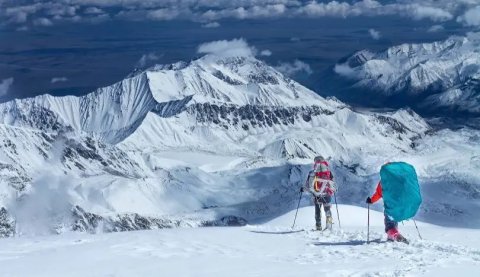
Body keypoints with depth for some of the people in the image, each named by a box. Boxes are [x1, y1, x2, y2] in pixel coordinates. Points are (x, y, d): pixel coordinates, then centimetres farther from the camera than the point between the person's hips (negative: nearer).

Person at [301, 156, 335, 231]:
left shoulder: (312, 173, -8)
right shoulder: (329, 173, -4)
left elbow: (309, 185, -6)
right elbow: (332, 184, 1)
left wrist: (303, 188, 14)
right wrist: (332, 190, 22)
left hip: (317, 195, 0)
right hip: (327, 195, 0)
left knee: (318, 211, 15)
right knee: (327, 210, 13)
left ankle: (318, 226, 13)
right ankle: (329, 224, -3)